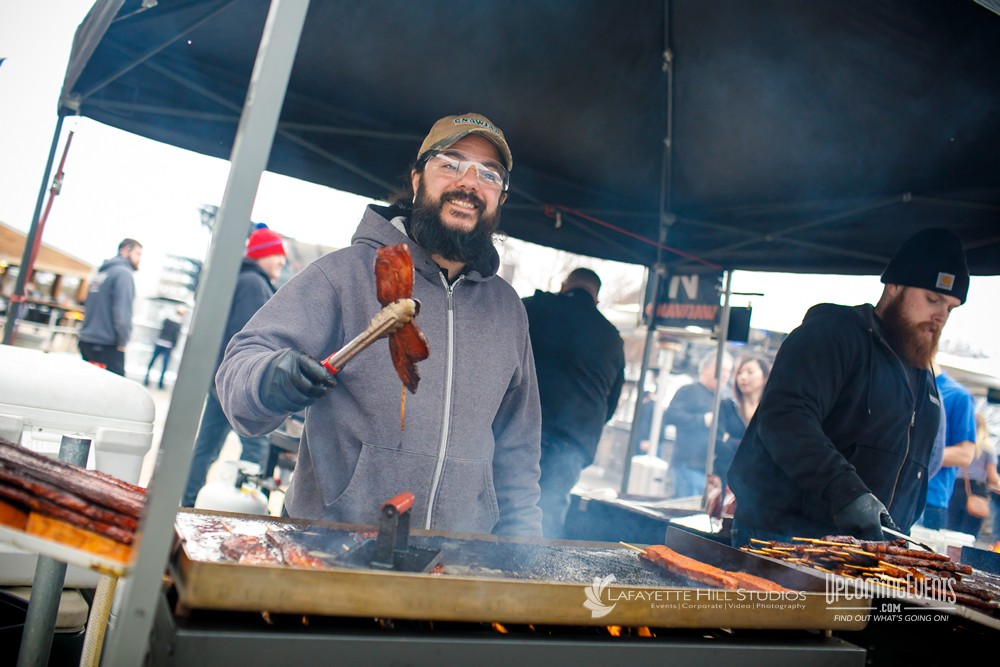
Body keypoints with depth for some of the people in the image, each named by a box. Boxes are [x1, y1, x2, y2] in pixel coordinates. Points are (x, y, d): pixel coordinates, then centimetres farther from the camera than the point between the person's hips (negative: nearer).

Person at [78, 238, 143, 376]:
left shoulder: (101, 273, 18)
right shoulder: (123, 273, -9)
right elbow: (122, 311, -18)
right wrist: (123, 342, -9)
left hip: (86, 341, 9)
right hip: (107, 345, -9)